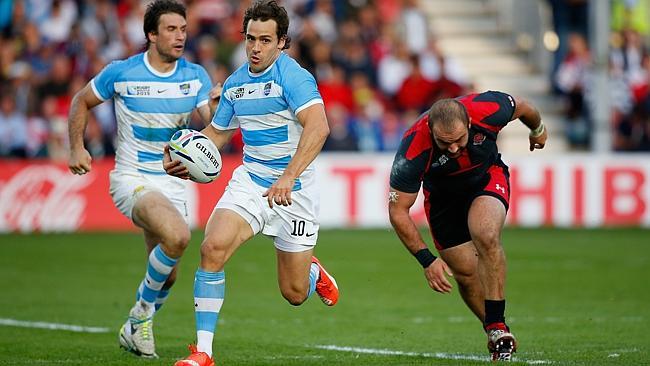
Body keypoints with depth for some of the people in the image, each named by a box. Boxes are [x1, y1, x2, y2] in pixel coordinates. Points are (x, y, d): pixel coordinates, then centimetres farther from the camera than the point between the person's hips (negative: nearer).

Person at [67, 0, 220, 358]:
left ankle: (134, 329, 37)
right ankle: (144, 309, -8)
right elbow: (81, 102, 7)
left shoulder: (195, 76, 0)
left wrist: (217, 106, -29)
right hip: (132, 179, -5)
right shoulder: (121, 73, -8)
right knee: (177, 236, -31)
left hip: (173, 183, 5)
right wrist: (77, 148, -3)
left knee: (166, 275, 9)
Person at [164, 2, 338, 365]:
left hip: (293, 189, -5)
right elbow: (217, 132, 21)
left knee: (294, 294, 3)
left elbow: (318, 127, -33)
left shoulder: (293, 76, -18)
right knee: (213, 247, -22)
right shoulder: (235, 83, 6)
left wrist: (288, 177, -44)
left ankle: (313, 271, 44)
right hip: (250, 179, 5)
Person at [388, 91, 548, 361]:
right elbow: (398, 211, -25)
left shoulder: (489, 111, -34)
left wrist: (538, 129, 15)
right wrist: (427, 260, -28)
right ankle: (498, 335, 23)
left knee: (486, 237, -29)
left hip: (488, 177, -1)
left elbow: (521, 107, -7)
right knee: (467, 274, 0)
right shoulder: (413, 150, -36)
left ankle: (497, 327, -21)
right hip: (442, 195, 1)